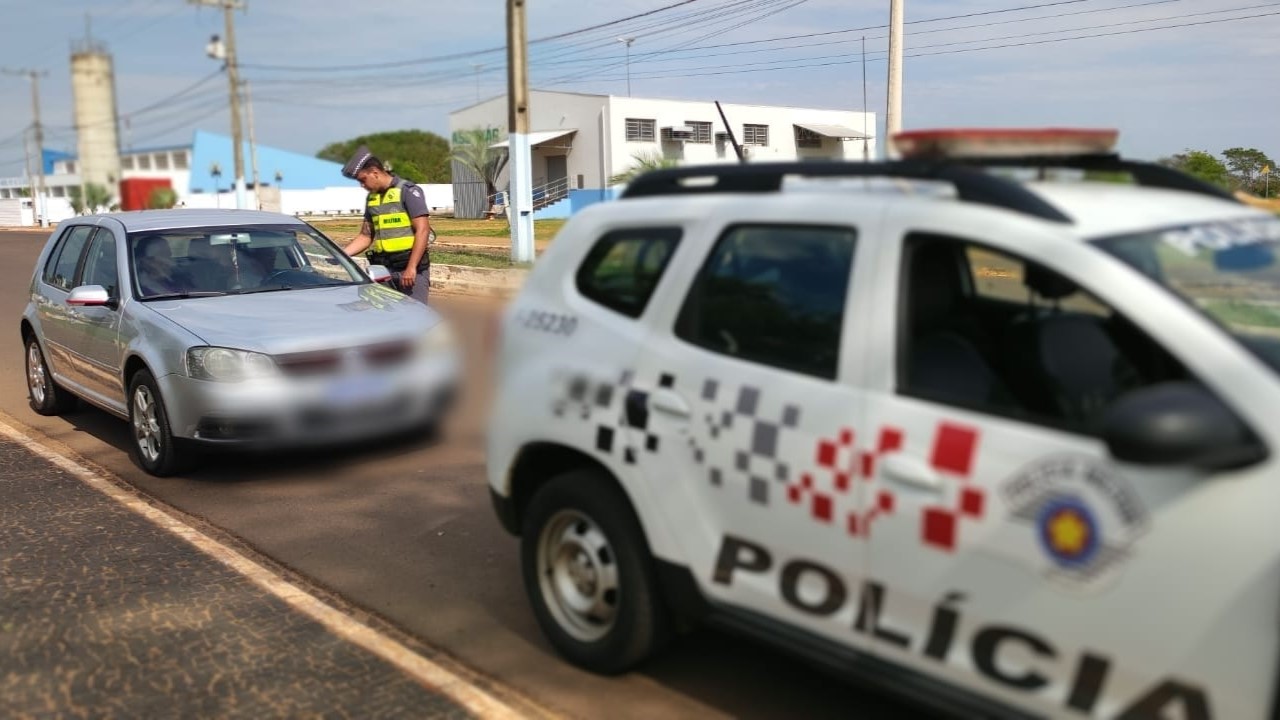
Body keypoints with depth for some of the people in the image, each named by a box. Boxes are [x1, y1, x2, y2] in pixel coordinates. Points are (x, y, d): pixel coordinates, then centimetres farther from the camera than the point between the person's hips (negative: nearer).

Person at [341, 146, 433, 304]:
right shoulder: (372, 198, 15)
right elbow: (366, 236, 20)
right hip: (383, 268, 7)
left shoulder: (408, 191, -6)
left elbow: (423, 230, -13)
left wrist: (411, 267, -19)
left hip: (411, 267, -7)